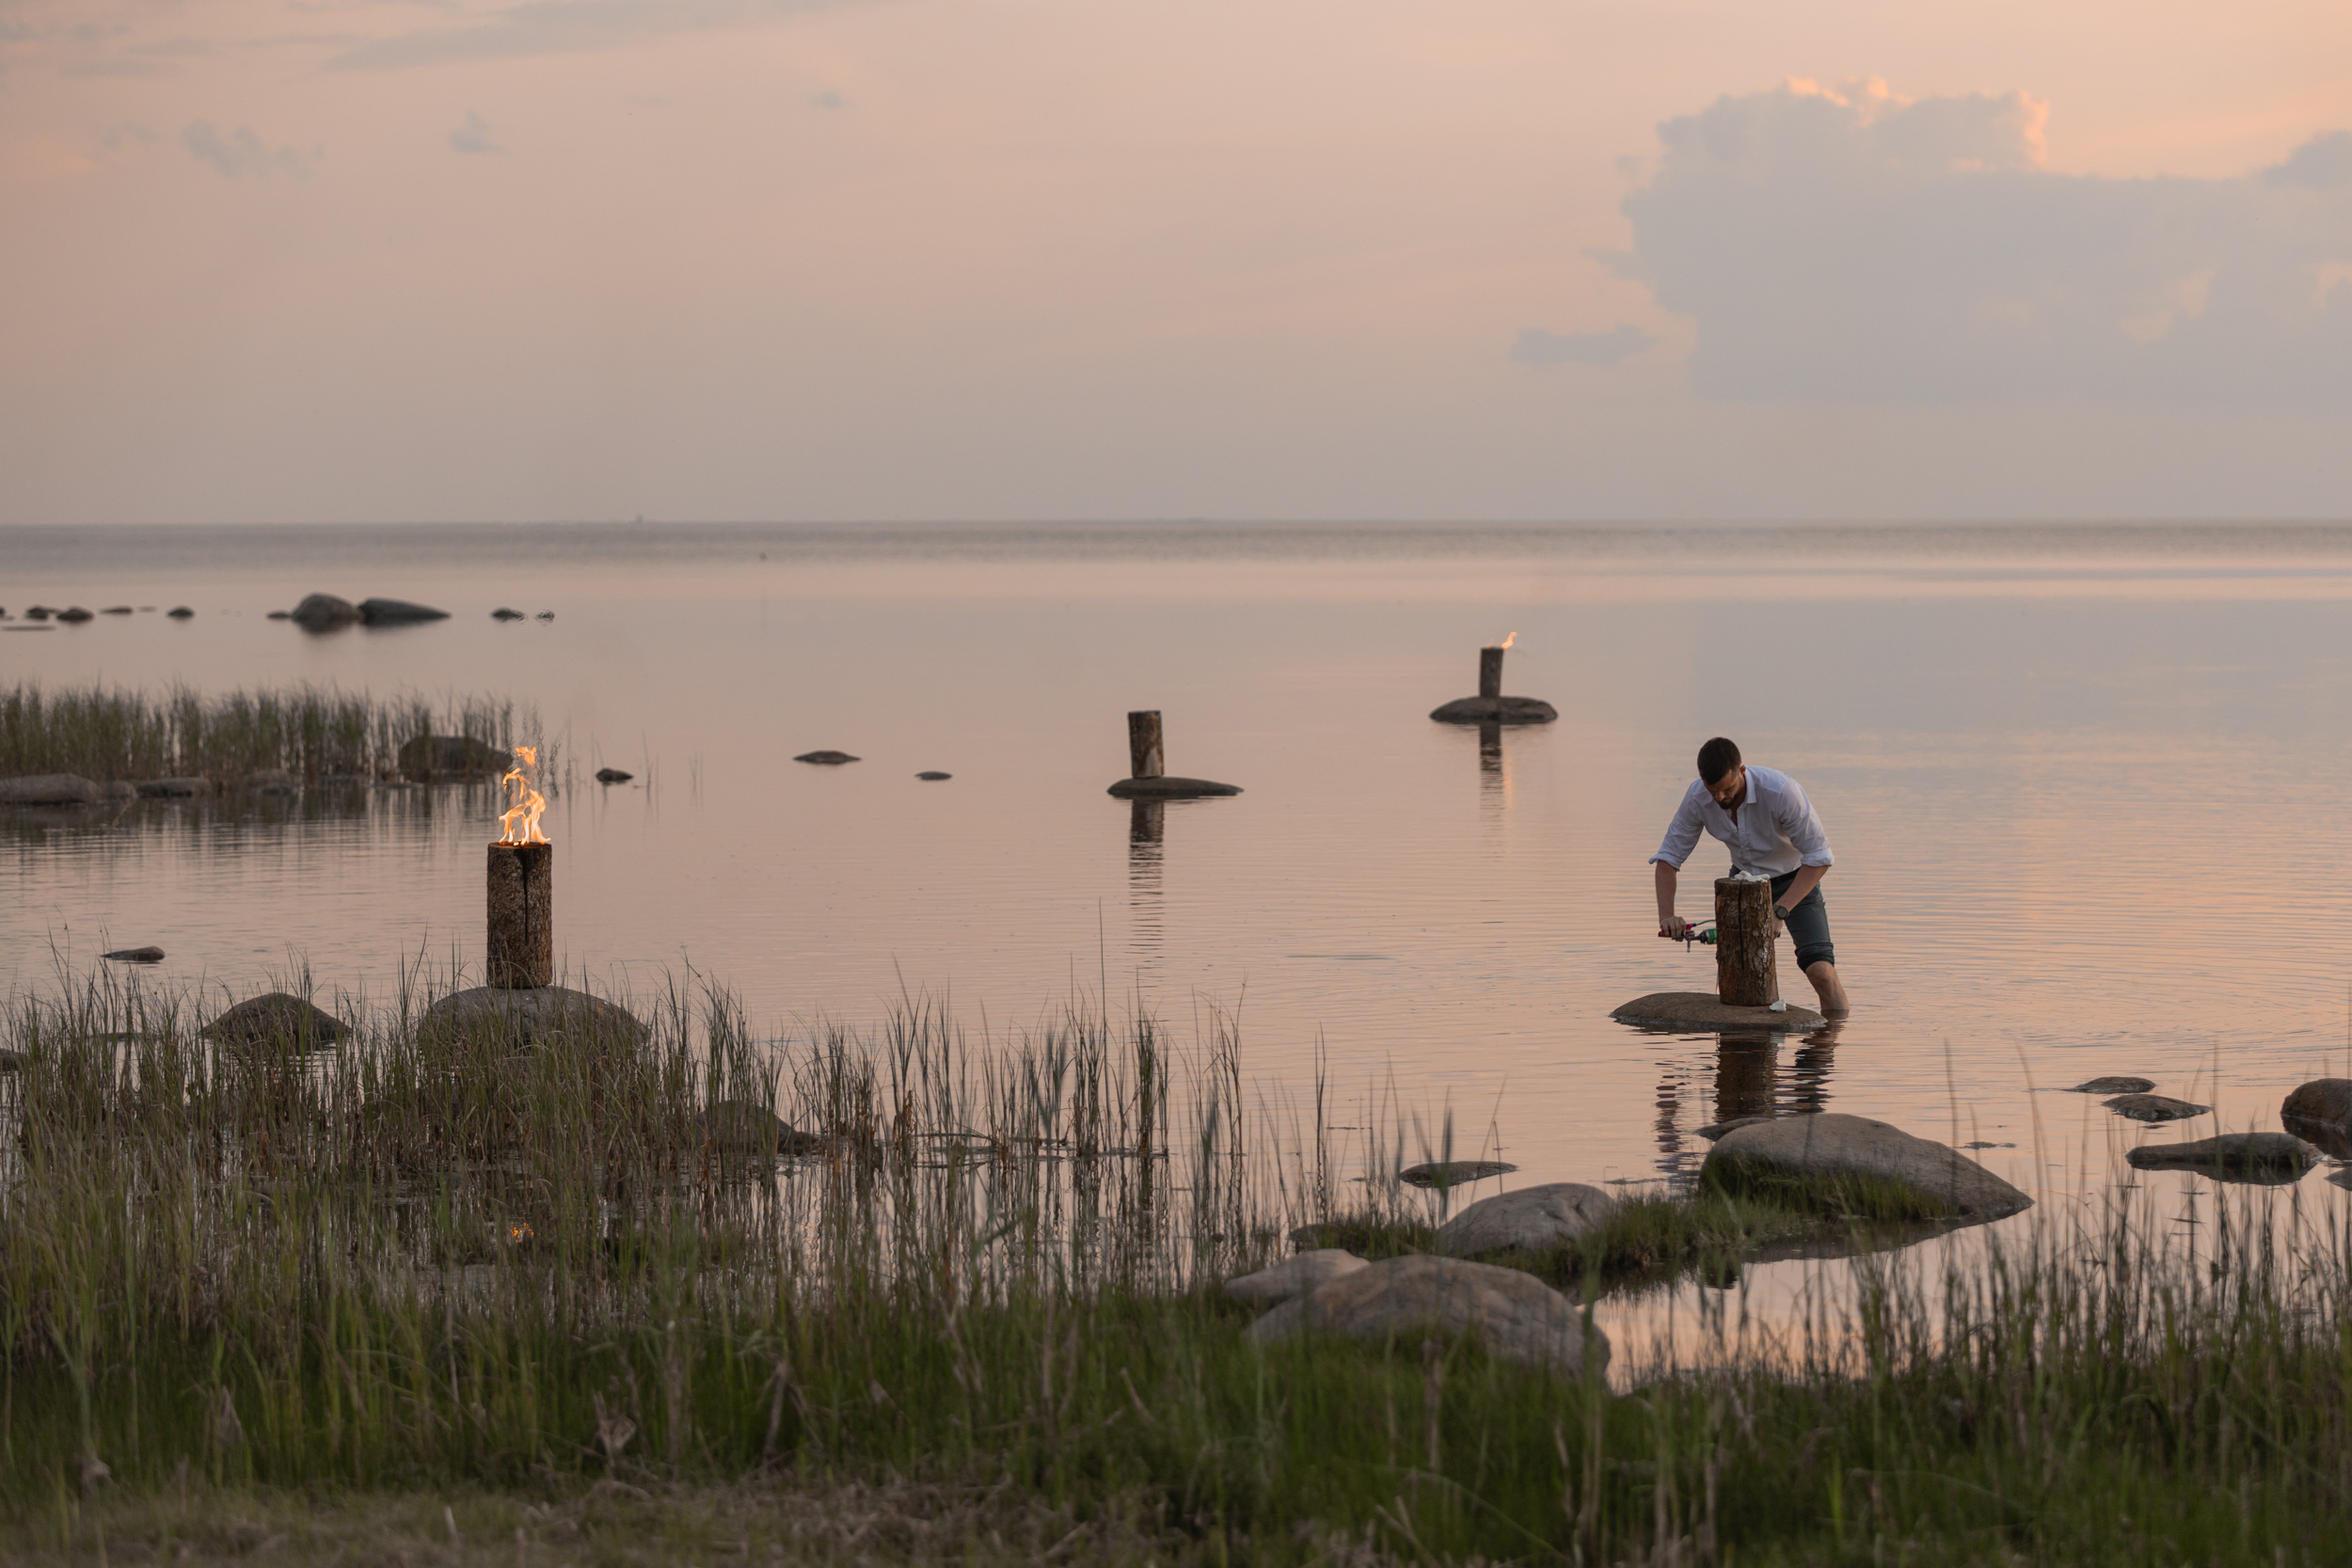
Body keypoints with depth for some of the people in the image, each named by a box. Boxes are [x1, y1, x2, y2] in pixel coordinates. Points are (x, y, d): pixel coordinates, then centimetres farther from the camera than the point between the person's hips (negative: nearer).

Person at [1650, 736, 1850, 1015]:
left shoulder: (1780, 791, -36)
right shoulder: (1697, 799, -23)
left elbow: (1819, 856, -31)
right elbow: (1668, 857, -13)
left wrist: (1779, 912, -38)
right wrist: (1667, 916, -30)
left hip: (1796, 880, -4)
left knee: (1819, 970, -21)